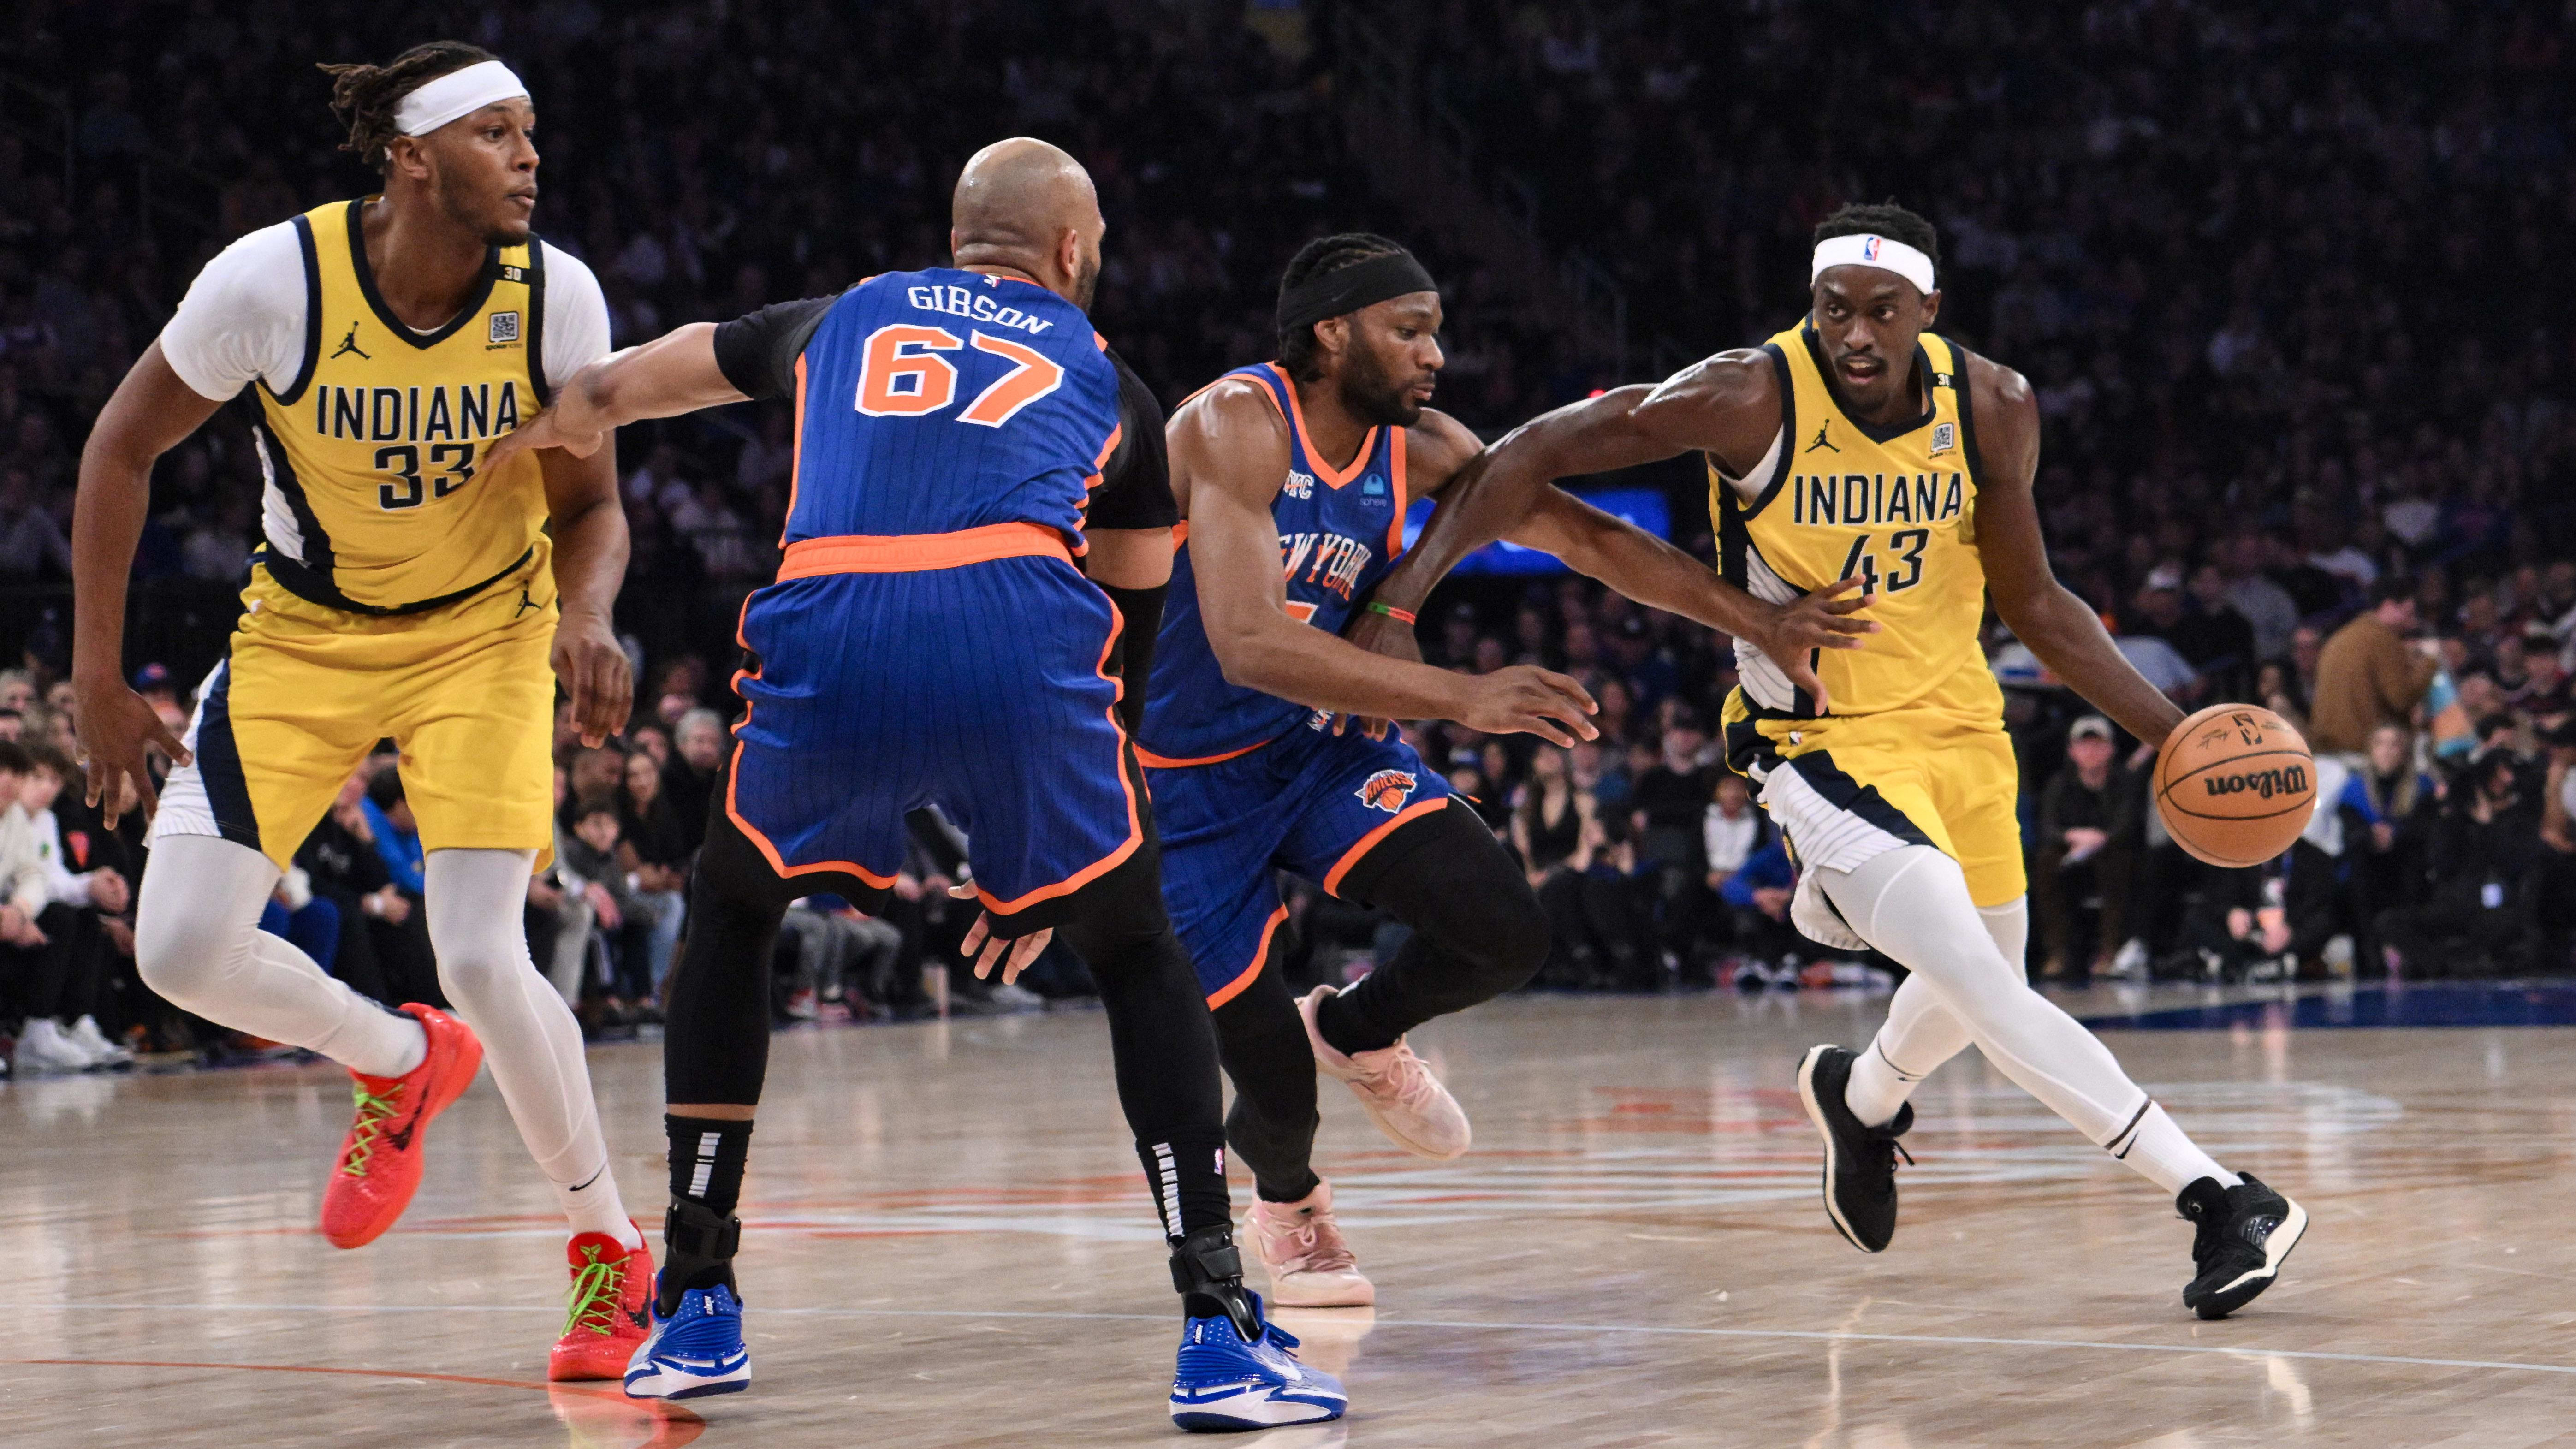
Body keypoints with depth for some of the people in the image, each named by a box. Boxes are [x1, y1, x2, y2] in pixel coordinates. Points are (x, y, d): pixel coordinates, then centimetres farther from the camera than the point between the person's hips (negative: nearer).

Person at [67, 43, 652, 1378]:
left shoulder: (554, 294, -18)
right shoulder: (275, 278, -23)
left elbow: (588, 508, -5)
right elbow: (123, 447, -9)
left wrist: (588, 615, -28)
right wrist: (98, 678, -9)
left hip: (481, 629, -1)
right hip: (303, 630, 1)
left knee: (481, 958, -18)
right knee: (183, 950, -11)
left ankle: (608, 1251, 3)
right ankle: (404, 1063, 20)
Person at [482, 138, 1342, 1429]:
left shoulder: (840, 321, 31)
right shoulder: (1108, 384, 28)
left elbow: (605, 395, 41)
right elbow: (1127, 627, 29)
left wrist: (527, 440, 62)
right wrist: (1040, 861, 36)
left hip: (826, 642, 1)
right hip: (1017, 634, -1)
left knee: (729, 920, 28)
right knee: (1138, 957, 19)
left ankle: (693, 1313, 25)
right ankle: (1221, 1337, 8)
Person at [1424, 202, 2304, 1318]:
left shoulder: (1992, 410, -9)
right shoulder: (1752, 400, -22)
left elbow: (2033, 603, 4)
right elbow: (1540, 453, -16)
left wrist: (2172, 733, -3)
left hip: (1957, 719, 5)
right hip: (1821, 737, -5)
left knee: (1980, 983, 21)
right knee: (1986, 991, -21)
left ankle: (1862, 1099, 55)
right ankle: (2218, 1201, -21)